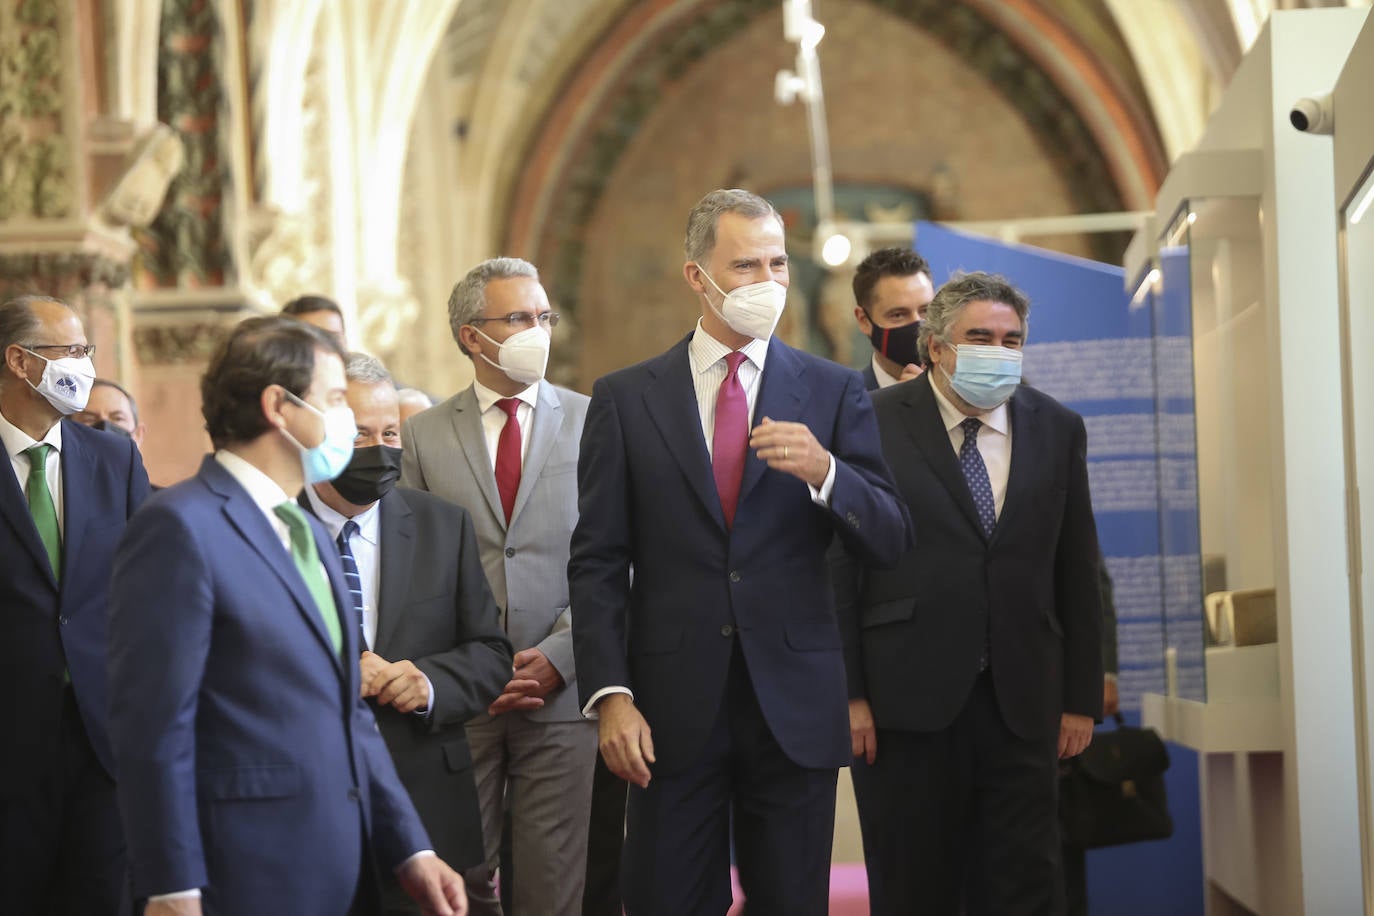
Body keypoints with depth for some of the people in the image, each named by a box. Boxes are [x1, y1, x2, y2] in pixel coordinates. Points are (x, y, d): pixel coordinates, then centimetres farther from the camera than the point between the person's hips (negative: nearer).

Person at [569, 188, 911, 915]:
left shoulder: (832, 392, 5)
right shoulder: (626, 399, 4)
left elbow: (889, 542, 1)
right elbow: (596, 562, 1)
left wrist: (823, 471, -18)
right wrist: (610, 695, -9)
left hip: (794, 706, 1)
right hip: (673, 710, -1)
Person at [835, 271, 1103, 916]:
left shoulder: (1057, 429, 9)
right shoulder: (874, 422, -2)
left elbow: (1077, 573, 10)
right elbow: (839, 566, -3)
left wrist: (1081, 696, 6)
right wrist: (846, 692, -9)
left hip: (1022, 706, 3)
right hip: (907, 701, -3)